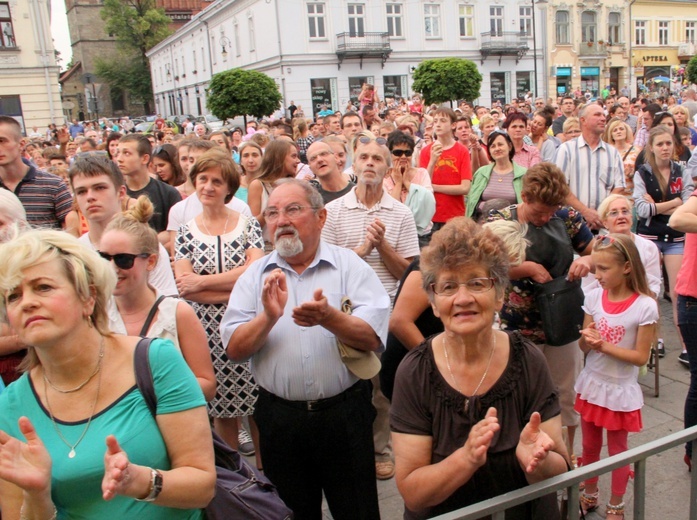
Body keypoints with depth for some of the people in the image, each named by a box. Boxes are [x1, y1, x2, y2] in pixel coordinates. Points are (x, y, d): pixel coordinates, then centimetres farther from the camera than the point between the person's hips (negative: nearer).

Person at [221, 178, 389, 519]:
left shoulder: (349, 265, -4)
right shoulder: (256, 276, 2)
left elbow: (373, 338, -13)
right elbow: (234, 350, -5)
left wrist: (329, 318, -31)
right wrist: (269, 317, -22)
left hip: (344, 412, -2)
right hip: (279, 416, 2)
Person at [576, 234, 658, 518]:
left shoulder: (645, 306, -19)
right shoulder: (593, 297, -7)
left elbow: (641, 356, -15)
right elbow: (584, 346, 0)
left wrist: (604, 345, -25)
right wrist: (587, 338, -22)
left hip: (620, 389, -4)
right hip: (591, 384, 4)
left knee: (617, 451, 14)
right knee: (590, 447, 19)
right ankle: (589, 496, 40)